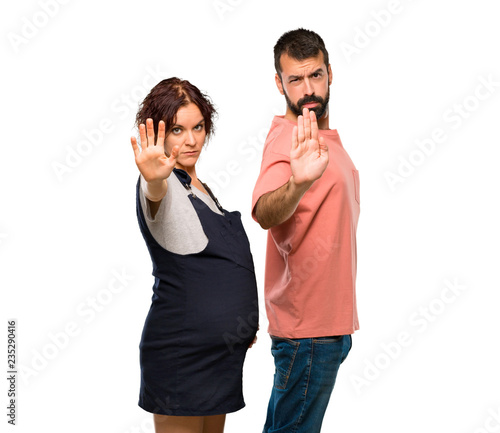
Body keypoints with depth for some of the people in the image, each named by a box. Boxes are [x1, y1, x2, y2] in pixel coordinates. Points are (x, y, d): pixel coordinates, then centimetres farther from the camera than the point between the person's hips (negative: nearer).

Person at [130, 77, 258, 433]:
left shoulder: (202, 189, 15)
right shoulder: (165, 185, -10)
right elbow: (156, 194, -37)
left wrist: (243, 323, 28)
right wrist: (154, 178, -59)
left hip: (223, 348, 9)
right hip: (181, 348, -8)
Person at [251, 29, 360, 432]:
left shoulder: (326, 136, 11)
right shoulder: (287, 139, -19)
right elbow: (264, 213, -40)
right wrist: (297, 183, -60)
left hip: (329, 319, 9)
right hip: (307, 325, -9)